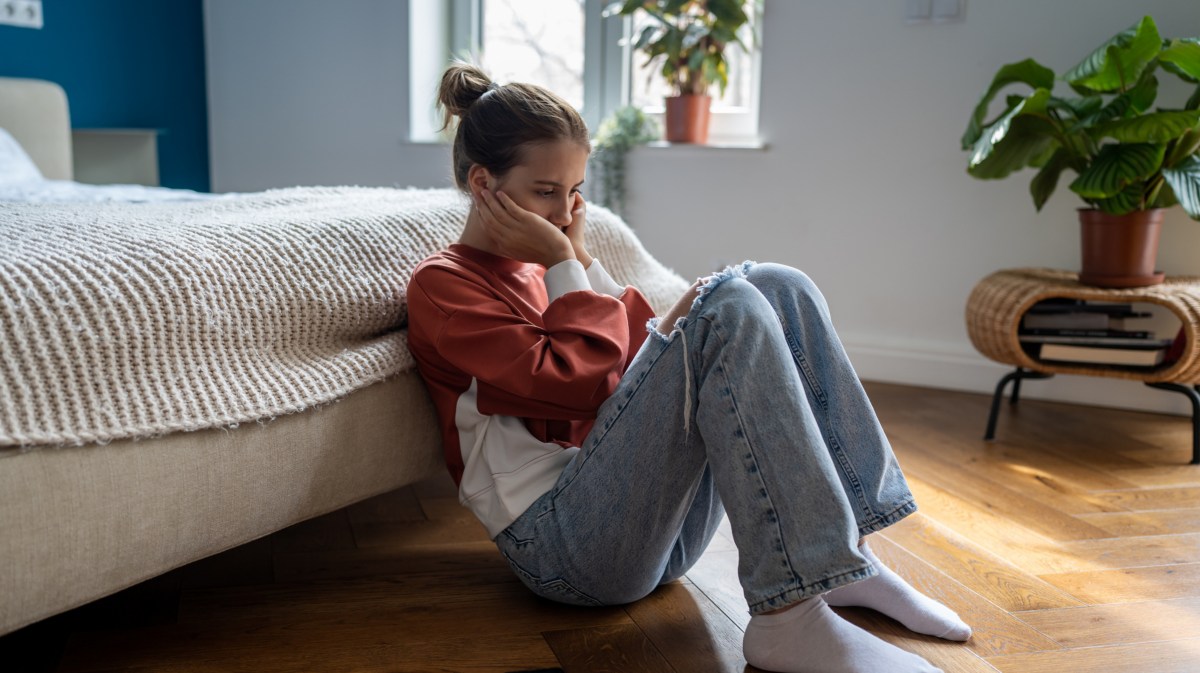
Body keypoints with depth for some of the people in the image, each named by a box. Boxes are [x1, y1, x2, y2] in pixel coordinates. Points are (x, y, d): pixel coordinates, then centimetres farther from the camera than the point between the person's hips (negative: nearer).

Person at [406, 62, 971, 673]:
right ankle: (789, 616, -29)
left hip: (664, 524, 8)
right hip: (566, 539, -7)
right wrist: (566, 265, -4)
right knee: (727, 308, -23)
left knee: (775, 287, -5)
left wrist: (582, 262, 6)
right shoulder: (442, 285, -1)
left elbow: (635, 365, 11)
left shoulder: (543, 269, 22)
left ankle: (846, 555, -9)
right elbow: (578, 381, -14)